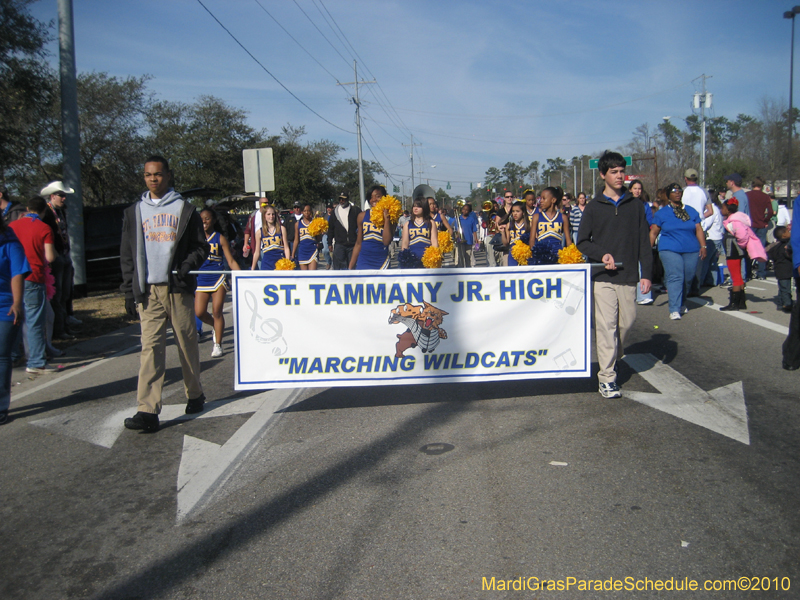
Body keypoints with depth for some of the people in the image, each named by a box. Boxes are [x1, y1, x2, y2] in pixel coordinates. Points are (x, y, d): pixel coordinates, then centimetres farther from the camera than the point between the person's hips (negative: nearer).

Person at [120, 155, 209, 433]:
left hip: (178, 288, -1)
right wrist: (130, 290, 7)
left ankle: (195, 395, 25)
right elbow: (127, 254, 15)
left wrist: (187, 266, -12)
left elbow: (201, 246, 8)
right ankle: (147, 410, -12)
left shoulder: (184, 209, 8)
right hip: (148, 290, 1)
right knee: (151, 347, -7)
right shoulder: (134, 212, 14)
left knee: (187, 343, 7)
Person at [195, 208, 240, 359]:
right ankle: (216, 326, 28)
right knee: (199, 312, -4)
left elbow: (231, 261, -2)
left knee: (217, 311, -3)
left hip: (218, 277, -3)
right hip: (202, 278, 3)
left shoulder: (220, 238, 0)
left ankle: (218, 345, 7)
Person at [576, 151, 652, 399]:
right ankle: (606, 377, -2)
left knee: (626, 322, 8)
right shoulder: (593, 207, 4)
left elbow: (644, 242, 8)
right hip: (603, 277, -2)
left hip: (628, 277, 2)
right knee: (607, 325, -6)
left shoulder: (635, 205, 9)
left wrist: (646, 273, 1)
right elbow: (582, 242, 6)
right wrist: (602, 254, -12)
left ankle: (612, 358, 33)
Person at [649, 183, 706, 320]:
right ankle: (674, 310, -18)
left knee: (687, 279, 6)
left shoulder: (691, 211, 14)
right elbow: (653, 232, 6)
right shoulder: (662, 213, 7)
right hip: (669, 250, -3)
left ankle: (682, 304, 27)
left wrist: (703, 246, 1)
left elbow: (699, 229, 12)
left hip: (691, 251, 3)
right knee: (674, 278, -15)